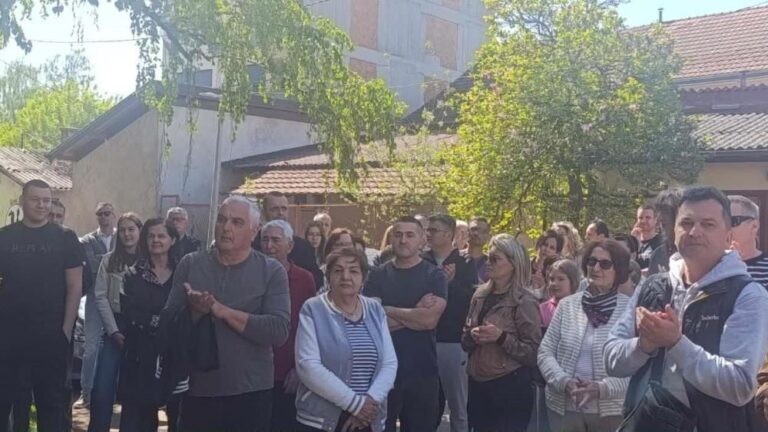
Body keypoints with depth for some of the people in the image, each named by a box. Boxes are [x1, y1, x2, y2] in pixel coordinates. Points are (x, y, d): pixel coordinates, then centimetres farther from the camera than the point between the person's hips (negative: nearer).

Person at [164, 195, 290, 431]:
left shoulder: (272, 271, -3)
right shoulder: (190, 264, 5)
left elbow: (279, 331, -15)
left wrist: (221, 310, -19)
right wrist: (193, 310, -18)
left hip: (251, 391, -2)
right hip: (196, 389, 2)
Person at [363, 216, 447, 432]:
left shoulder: (434, 275, -1)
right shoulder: (378, 275, 4)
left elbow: (430, 319, -15)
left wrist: (389, 311, -6)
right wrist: (415, 313, -12)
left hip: (422, 370, -1)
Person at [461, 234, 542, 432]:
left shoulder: (524, 302, -10)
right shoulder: (480, 295, 7)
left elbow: (534, 353, -13)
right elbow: (465, 341, 15)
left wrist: (502, 337, -23)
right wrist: (472, 336, -7)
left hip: (510, 388, -6)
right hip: (478, 386, 6)